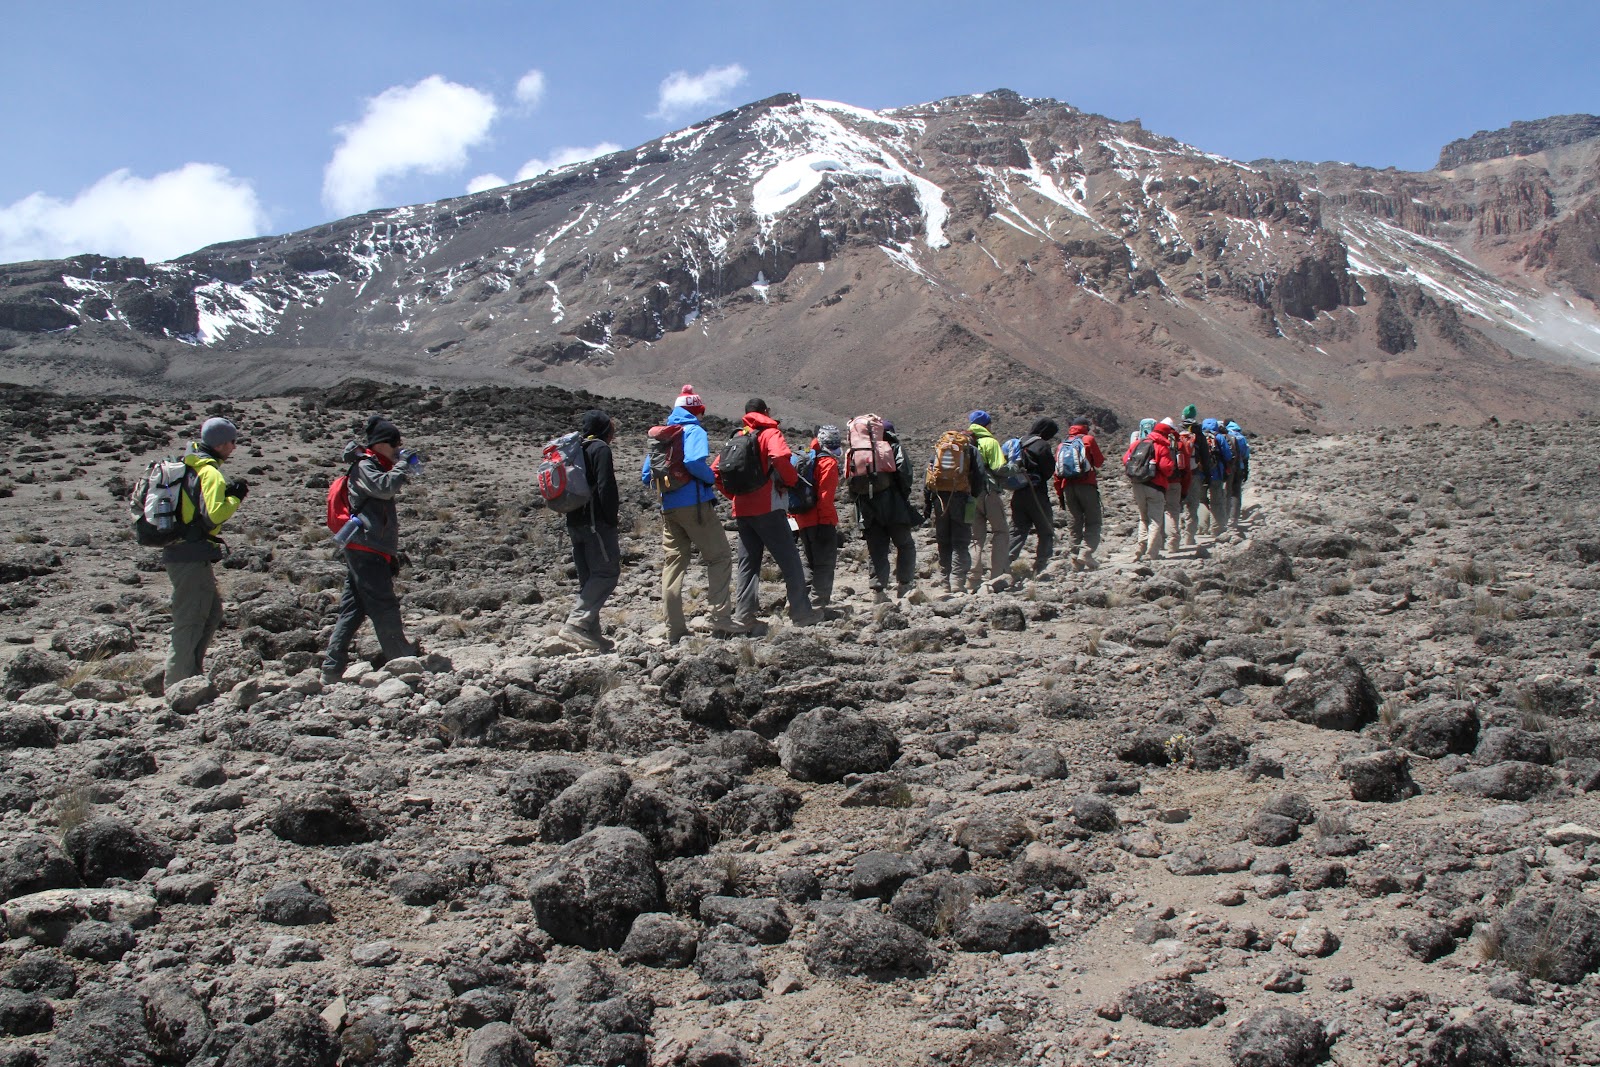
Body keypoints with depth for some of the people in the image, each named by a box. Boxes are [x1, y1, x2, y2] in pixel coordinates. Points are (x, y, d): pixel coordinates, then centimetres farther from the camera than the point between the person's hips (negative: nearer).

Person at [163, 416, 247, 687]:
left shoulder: (188, 465, 15)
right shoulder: (210, 473, -15)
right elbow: (214, 514, -25)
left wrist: (226, 491, 7)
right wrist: (235, 498, -10)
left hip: (179, 551, 10)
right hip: (191, 557, -10)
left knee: (212, 613, 19)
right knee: (190, 621, -5)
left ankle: (191, 674, 23)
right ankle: (178, 684, -1)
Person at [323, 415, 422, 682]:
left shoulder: (376, 466, 25)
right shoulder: (364, 466, -6)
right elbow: (384, 487, -26)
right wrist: (403, 465, -12)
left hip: (361, 550, 10)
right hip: (366, 549, -10)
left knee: (352, 610, 7)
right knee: (383, 606, -4)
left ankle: (332, 667, 6)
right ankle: (403, 659, 1)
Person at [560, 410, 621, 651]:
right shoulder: (600, 448, -8)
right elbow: (605, 487, -16)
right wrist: (611, 520, -11)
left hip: (574, 523, 9)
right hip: (596, 522, -9)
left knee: (588, 578, 11)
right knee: (608, 572, -8)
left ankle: (591, 634, 9)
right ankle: (576, 624, -19)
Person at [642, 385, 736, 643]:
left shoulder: (659, 436, 16)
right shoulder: (693, 430, -5)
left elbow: (646, 476, 15)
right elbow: (694, 462, -23)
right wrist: (712, 478, -6)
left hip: (668, 509, 7)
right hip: (694, 505, -7)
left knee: (672, 564, 9)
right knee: (719, 558, 1)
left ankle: (675, 630, 7)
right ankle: (721, 623, -7)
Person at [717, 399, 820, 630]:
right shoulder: (770, 433, -2)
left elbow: (716, 470, 12)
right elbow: (780, 457, -24)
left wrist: (734, 495, 15)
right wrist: (790, 480, -8)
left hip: (742, 511, 6)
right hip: (768, 509, -6)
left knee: (748, 564, 11)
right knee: (790, 562, 2)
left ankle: (743, 617, 5)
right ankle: (802, 613, 5)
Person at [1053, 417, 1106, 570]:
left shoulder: (1063, 444, 16)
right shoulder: (1089, 439, 2)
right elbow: (1099, 462, 1)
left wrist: (1059, 493, 18)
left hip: (1068, 487, 5)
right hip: (1086, 485, -5)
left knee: (1076, 523, 10)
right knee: (1093, 522, -1)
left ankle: (1076, 561, 6)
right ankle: (1086, 553, -20)